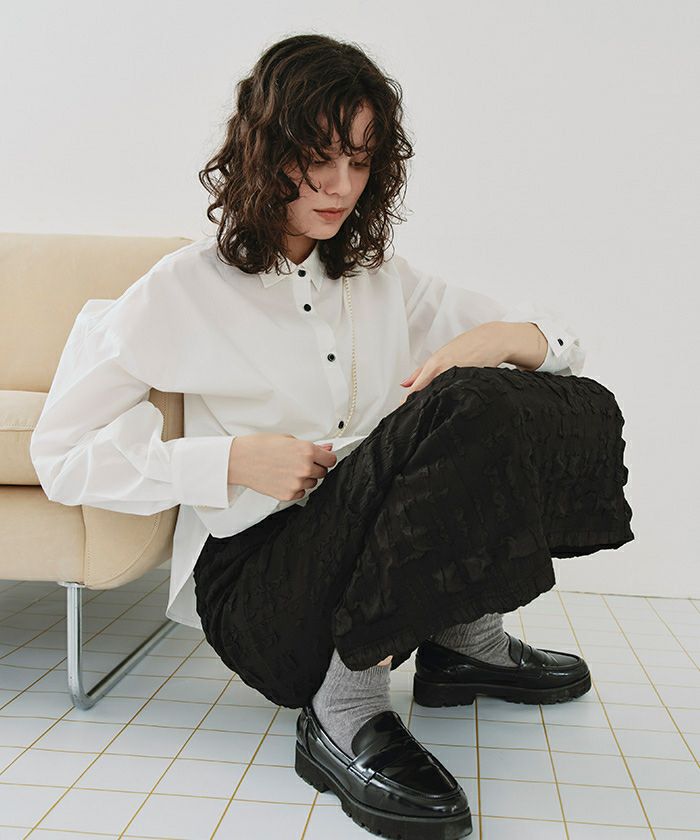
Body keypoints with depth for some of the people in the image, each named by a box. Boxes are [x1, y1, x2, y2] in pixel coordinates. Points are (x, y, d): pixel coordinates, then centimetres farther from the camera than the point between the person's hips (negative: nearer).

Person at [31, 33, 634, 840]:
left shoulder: (383, 280, 13)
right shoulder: (185, 291, -1)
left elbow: (561, 339, 11)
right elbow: (60, 454, -3)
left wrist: (501, 336, -13)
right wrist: (232, 461, -15)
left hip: (381, 559, 6)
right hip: (254, 581, -5)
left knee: (583, 410, -9)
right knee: (466, 409, -28)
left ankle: (463, 638, 2)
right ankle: (345, 711, -21)